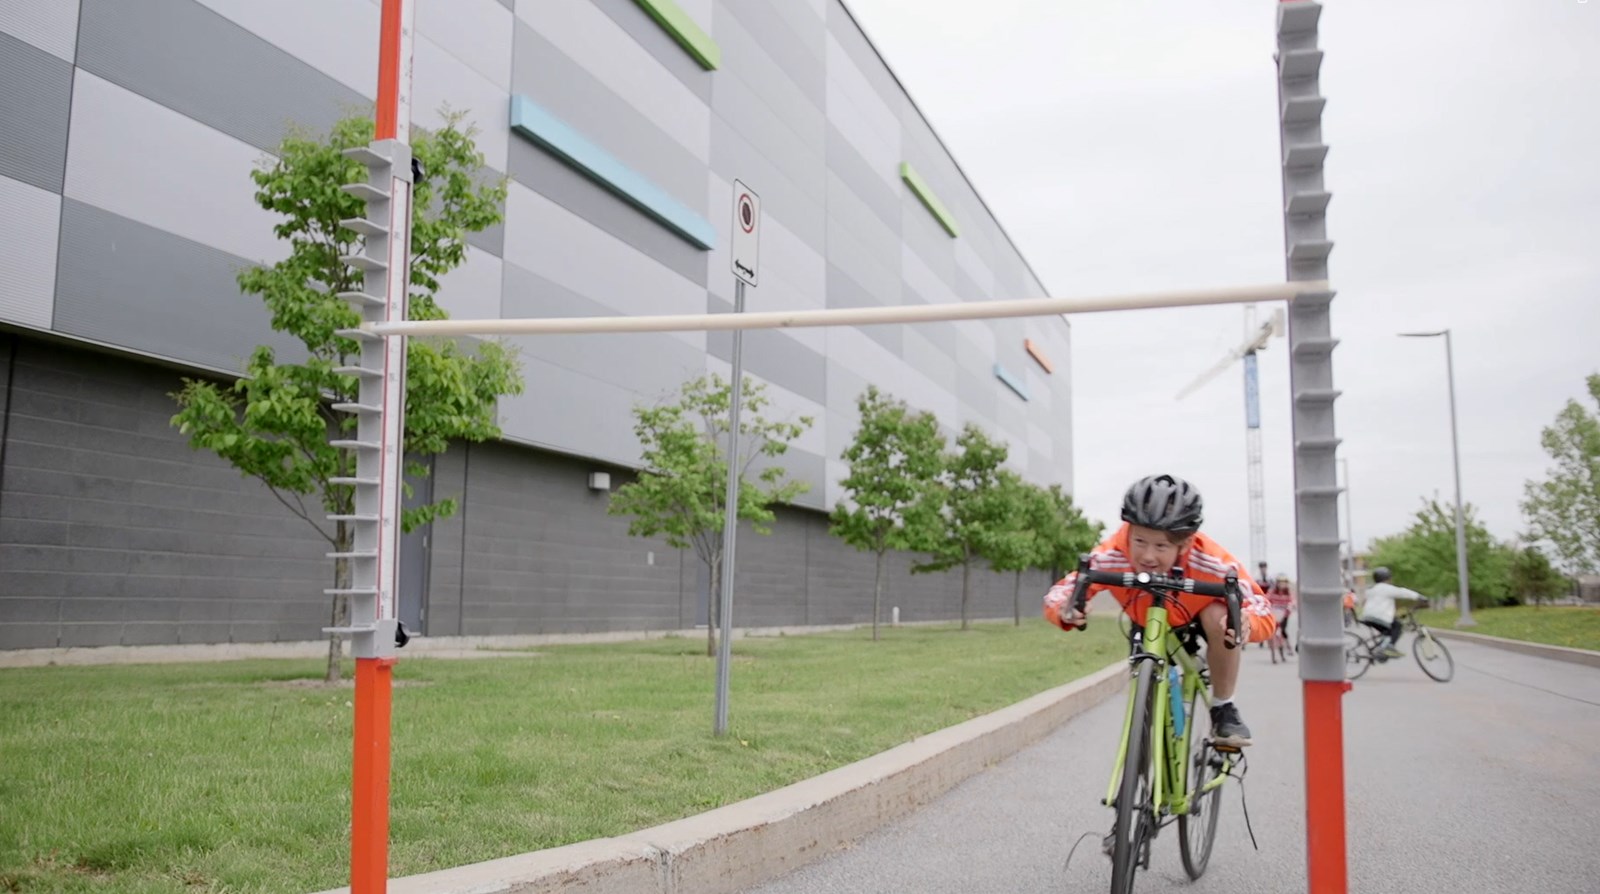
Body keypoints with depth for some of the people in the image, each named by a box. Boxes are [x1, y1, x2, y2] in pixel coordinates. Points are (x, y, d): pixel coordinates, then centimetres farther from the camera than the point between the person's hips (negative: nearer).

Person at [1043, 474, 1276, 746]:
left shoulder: (1212, 562, -40)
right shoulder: (1111, 558, -39)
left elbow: (1263, 614, -35)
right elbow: (1057, 595, -33)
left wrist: (1245, 625, -60)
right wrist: (1066, 611, -58)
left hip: (1199, 617, -1)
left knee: (1218, 616, -32)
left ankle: (1223, 709, -11)